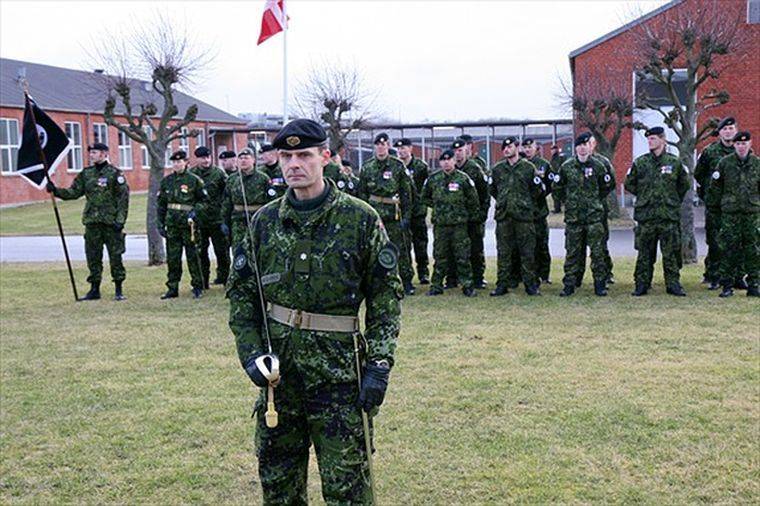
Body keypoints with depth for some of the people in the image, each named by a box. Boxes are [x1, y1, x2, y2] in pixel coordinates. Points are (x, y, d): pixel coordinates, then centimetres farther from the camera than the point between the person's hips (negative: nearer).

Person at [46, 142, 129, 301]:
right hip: (91, 221, 5)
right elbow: (74, 192, 11)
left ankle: (119, 290, 7)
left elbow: (123, 198, -8)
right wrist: (56, 191, -4)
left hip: (111, 222, -5)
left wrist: (120, 220, -14)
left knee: (115, 255, -1)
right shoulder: (86, 173, 11)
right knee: (93, 256, 8)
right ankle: (94, 289, 16)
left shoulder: (114, 174, -5)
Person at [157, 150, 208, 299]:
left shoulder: (194, 180, -2)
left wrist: (195, 211, -14)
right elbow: (161, 204, 14)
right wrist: (161, 224, 10)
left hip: (189, 224, -4)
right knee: (172, 258, 6)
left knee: (193, 256, 1)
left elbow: (204, 200, 2)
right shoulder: (166, 181, 10)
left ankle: (197, 287, 10)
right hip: (172, 224, 4)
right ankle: (172, 288, 13)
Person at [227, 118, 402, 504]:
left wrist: (379, 365, -9)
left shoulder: (360, 219, -4)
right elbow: (240, 292, 11)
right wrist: (250, 352, -1)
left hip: (338, 369, -3)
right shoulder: (265, 222, 5)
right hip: (277, 368, 4)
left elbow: (386, 295, -3)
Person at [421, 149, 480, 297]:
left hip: (459, 224, -2)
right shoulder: (433, 179, 4)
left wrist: (469, 215, 7)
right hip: (440, 224, 2)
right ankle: (436, 285, 13)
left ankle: (467, 285, 6)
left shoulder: (463, 179, -3)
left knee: (463, 256, -1)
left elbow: (473, 200, 4)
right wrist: (438, 207, 11)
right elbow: (425, 197, 18)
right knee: (439, 256, 6)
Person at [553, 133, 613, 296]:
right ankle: (569, 284, 8)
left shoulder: (597, 166, 3)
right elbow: (557, 187, 14)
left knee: (597, 252, 0)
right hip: (573, 216, 1)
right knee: (572, 252, 3)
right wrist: (568, 201, 10)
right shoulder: (566, 167, 3)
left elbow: (607, 186, 15)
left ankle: (600, 284, 5)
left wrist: (596, 200, 11)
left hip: (594, 216, 0)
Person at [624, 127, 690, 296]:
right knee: (644, 252, 4)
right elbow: (629, 184, 14)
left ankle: (673, 284, 9)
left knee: (671, 252, 2)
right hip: (645, 214, 1)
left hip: (669, 214, -1)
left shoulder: (674, 162, 3)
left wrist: (674, 199, 12)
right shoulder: (640, 163, 4)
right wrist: (644, 196, 10)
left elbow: (684, 184, 16)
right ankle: (642, 284, 11)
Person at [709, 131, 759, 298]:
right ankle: (727, 285, 6)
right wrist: (717, 204, 7)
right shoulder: (725, 162, 2)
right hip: (730, 212, -1)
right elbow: (716, 186, 10)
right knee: (729, 250, 0)